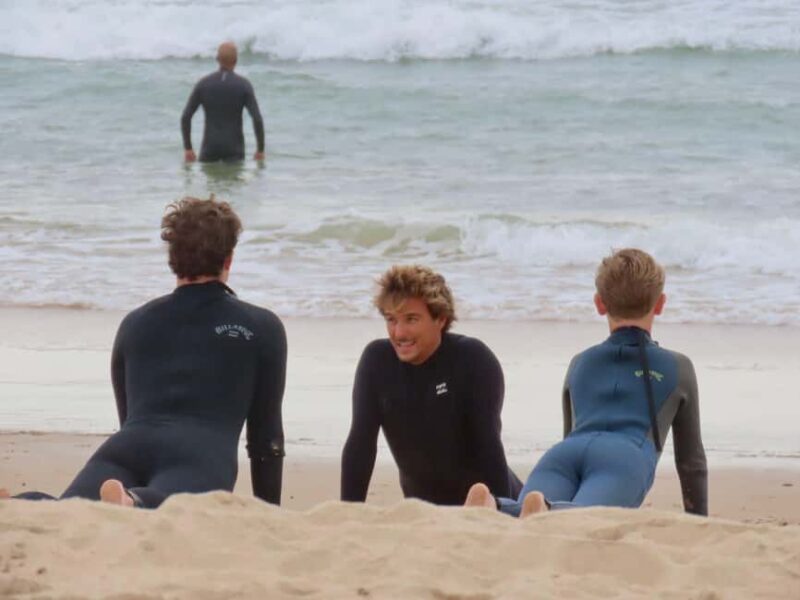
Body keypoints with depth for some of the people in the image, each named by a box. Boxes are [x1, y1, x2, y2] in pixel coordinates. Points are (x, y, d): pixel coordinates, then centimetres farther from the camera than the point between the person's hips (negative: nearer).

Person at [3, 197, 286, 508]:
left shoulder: (135, 323, 33)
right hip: (198, 460, -3)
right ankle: (131, 506, -64)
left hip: (125, 449, 3)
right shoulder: (262, 329, 24)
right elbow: (266, 435, 26)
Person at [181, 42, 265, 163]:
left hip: (210, 147, 1)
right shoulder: (244, 85, -7)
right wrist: (260, 150, -3)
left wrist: (187, 148, 5)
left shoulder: (203, 83, -2)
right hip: (234, 148, -1)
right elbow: (257, 119, -14)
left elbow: (185, 117, -4)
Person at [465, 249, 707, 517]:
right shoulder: (677, 368, 32)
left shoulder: (581, 363, 40)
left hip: (563, 453, 3)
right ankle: (543, 511, -66)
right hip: (624, 460, -3)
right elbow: (691, 459, 36)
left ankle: (491, 509, -60)